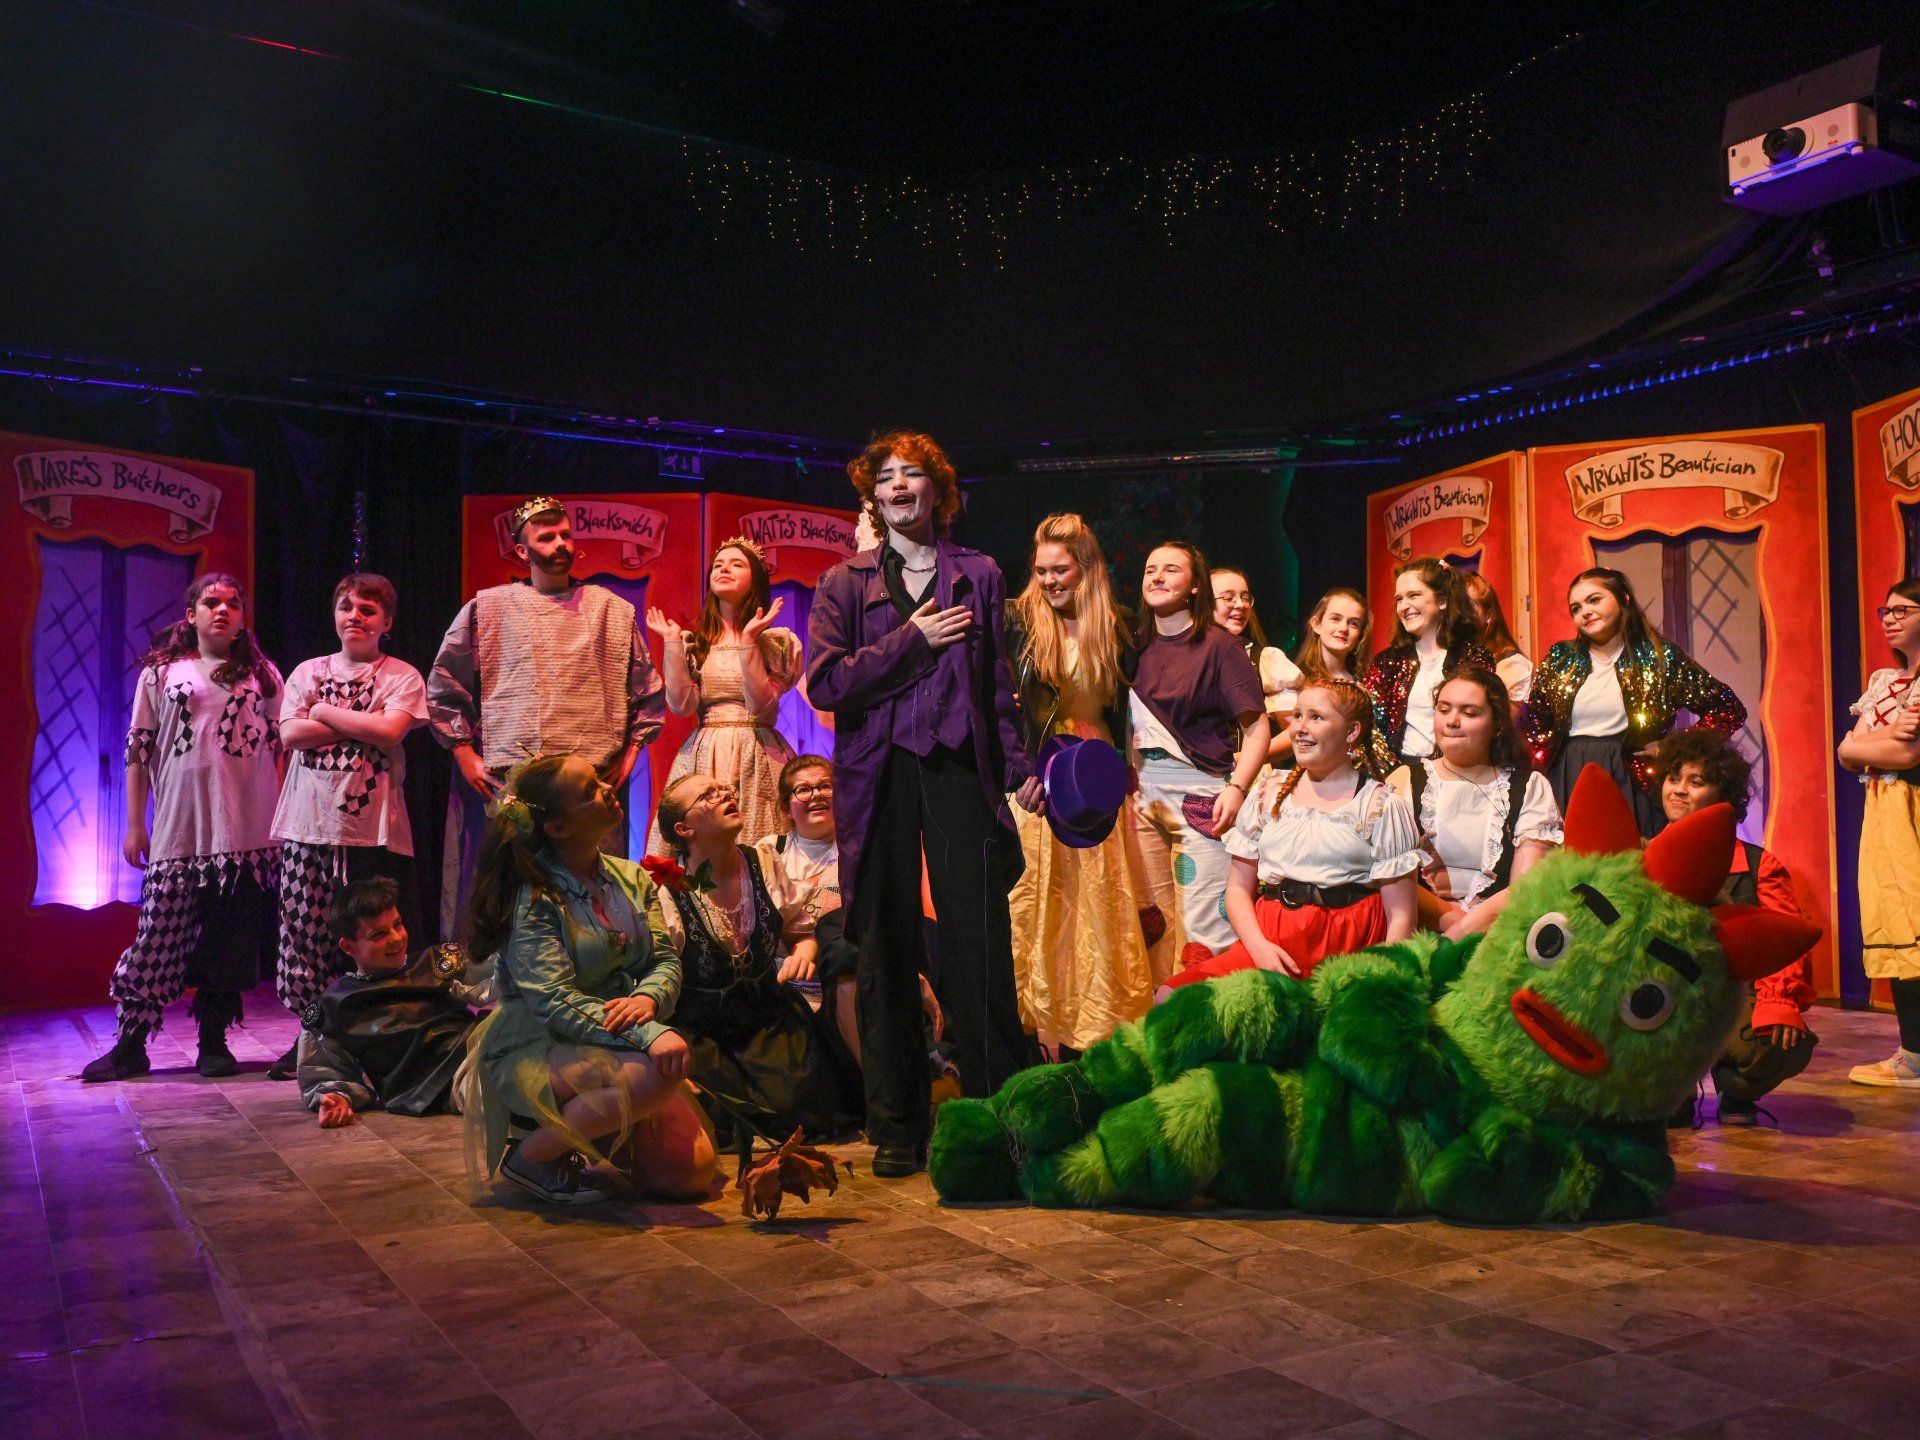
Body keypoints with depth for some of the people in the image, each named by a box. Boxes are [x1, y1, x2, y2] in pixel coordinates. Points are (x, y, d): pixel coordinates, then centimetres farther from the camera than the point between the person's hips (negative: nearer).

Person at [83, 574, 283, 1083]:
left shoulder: (261, 674, 11)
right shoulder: (161, 673, 10)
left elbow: (281, 746, 9)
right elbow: (138, 750, 8)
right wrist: (135, 824, 3)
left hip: (248, 831, 0)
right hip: (179, 830, 0)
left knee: (230, 936, 4)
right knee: (159, 932, -1)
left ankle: (213, 1041, 14)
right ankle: (129, 1046, 9)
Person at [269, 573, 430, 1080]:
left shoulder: (402, 676, 5)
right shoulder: (308, 671, 15)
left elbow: (389, 731, -12)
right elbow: (289, 734, 1)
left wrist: (324, 712, -3)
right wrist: (361, 725, -6)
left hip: (373, 826, -3)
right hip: (309, 822, 3)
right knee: (305, 929, 4)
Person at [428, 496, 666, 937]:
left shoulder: (614, 611, 13)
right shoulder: (486, 609, 9)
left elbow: (648, 689, 17)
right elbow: (443, 687, 10)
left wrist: (629, 752, 8)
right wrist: (465, 754, 4)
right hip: (505, 782, -1)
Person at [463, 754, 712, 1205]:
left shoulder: (631, 878, 7)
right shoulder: (533, 899, -13)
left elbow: (667, 960, 3)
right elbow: (555, 1001, -22)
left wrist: (647, 999, -23)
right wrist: (649, 1035, -35)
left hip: (620, 1046, 7)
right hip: (536, 1050, -6)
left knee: (695, 1172, -7)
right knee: (657, 1075, -34)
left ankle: (578, 1129, 18)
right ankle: (531, 1154, -11)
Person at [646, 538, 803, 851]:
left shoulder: (776, 641, 5)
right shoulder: (693, 643, 13)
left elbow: (761, 706, -9)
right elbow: (681, 705, -2)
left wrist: (749, 640, -11)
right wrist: (672, 642, -1)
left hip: (757, 757, -2)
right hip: (703, 755, 2)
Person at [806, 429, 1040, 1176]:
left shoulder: (979, 575, 13)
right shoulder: (845, 584, 10)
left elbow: (998, 684, 15)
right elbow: (825, 683, -4)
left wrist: (1018, 766, 8)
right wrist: (912, 639, -6)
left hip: (959, 768, 0)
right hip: (879, 775, 0)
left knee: (980, 939, -4)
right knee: (886, 947, 4)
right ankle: (896, 1126, 14)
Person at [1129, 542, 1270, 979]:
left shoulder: (1218, 645, -3)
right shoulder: (1139, 647, 12)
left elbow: (1257, 727, -7)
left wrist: (1237, 787, -19)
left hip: (1201, 794, -5)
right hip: (1143, 792, 5)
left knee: (1204, 926, -8)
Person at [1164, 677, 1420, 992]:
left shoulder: (1381, 807, 5)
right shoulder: (1269, 792, 15)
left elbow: (1401, 916, 2)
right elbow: (1239, 889, 15)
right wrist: (1259, 946, -5)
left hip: (1344, 948, -4)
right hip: (1268, 939, 4)